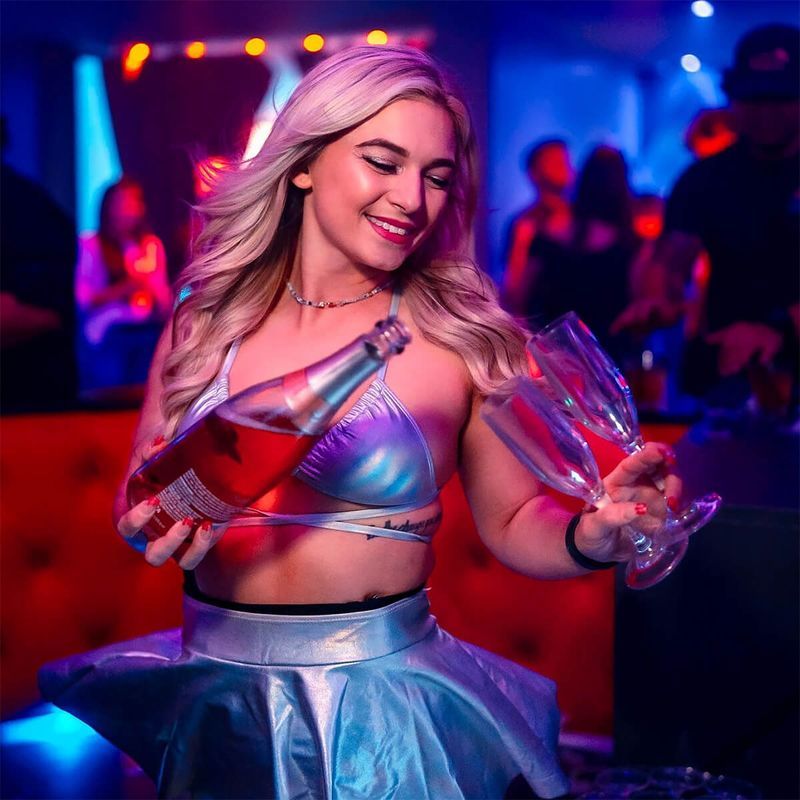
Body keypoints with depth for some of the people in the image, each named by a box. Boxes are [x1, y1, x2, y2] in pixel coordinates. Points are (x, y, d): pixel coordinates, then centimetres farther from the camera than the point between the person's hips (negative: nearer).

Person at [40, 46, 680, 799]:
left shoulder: (467, 338, -8)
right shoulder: (203, 325, -2)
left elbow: (512, 523, 0)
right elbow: (141, 509, 6)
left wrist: (592, 535, -20)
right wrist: (150, 523, -16)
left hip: (382, 707, -2)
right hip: (215, 701, 3)